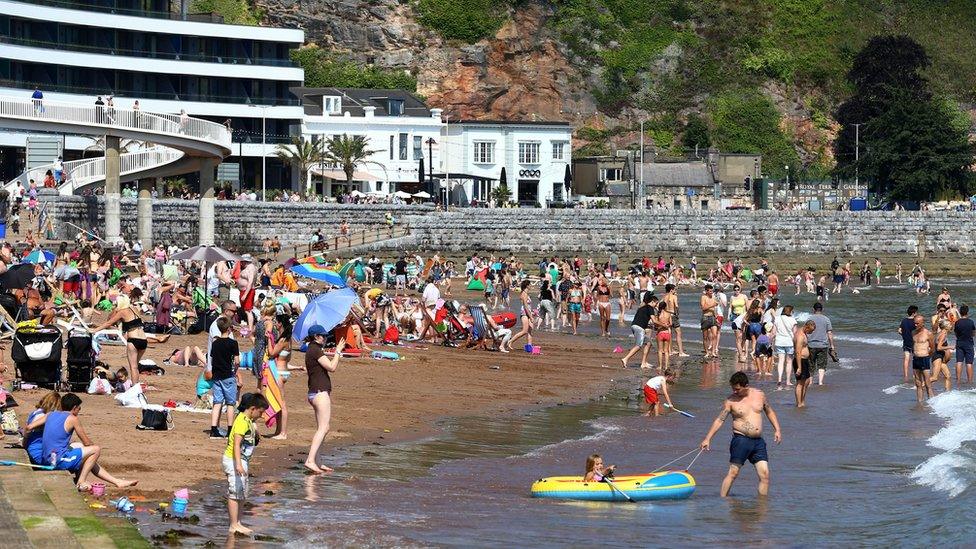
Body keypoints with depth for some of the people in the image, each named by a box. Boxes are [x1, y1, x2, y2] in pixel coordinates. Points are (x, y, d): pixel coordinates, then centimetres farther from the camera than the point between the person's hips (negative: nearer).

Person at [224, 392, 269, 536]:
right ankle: (234, 525, -3)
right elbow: (236, 443, -26)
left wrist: (246, 465, 31)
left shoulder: (248, 421, 14)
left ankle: (237, 523, 22)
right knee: (235, 494, -6)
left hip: (242, 461, 10)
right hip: (234, 460, -10)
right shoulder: (243, 421, -18)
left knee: (242, 495, 15)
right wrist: (238, 464, -35)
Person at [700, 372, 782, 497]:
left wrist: (777, 430, 13)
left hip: (758, 441, 3)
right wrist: (707, 439, -10)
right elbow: (719, 420, -3)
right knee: (733, 472, -8)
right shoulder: (731, 401, -3)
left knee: (765, 474, -2)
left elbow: (769, 412, 21)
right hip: (741, 439, -3)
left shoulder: (759, 395, 6)